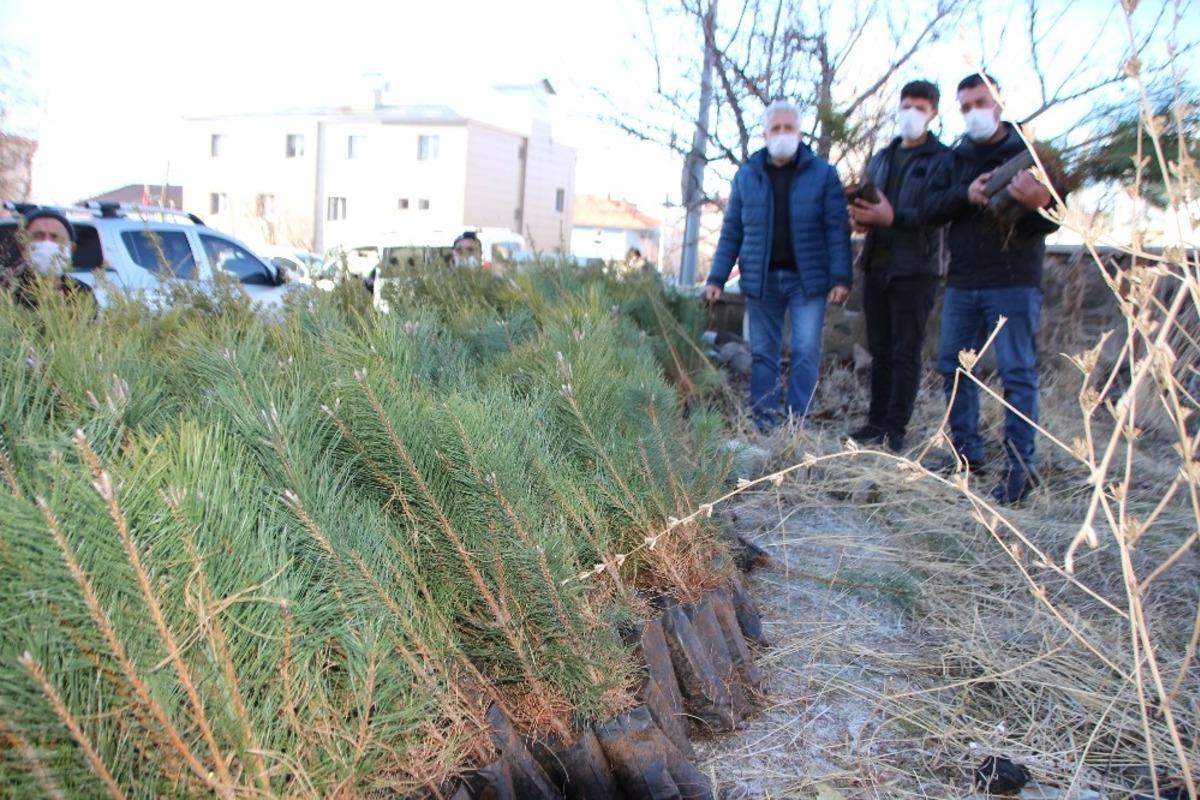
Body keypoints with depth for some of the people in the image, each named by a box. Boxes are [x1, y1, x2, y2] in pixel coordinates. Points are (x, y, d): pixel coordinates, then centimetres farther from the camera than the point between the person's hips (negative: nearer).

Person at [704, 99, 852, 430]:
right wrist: (716, 278, 3)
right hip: (761, 279, 2)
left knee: (806, 352, -6)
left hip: (807, 279, -2)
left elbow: (837, 229, -2)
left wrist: (840, 277, -10)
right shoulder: (746, 176, 8)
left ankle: (797, 425, 2)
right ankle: (764, 426, 13)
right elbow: (731, 232, 9)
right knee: (762, 354, 5)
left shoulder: (822, 173, 2)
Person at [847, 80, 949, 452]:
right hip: (877, 265, 6)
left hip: (916, 268, -6)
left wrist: (892, 217, -26)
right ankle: (876, 421, 17)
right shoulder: (881, 158, 20)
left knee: (906, 352, -3)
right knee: (880, 350, 10)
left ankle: (895, 428, 0)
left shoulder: (942, 159, -2)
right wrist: (861, 216, -4)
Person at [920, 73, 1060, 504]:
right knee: (954, 367, 10)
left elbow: (1052, 221, -6)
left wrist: (1039, 203, -29)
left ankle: (1020, 466, -1)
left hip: (1013, 284, -5)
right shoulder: (956, 158, 13)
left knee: (1018, 373, -5)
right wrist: (966, 195, -17)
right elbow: (929, 208, 1)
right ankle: (967, 452, 22)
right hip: (962, 283, 5)